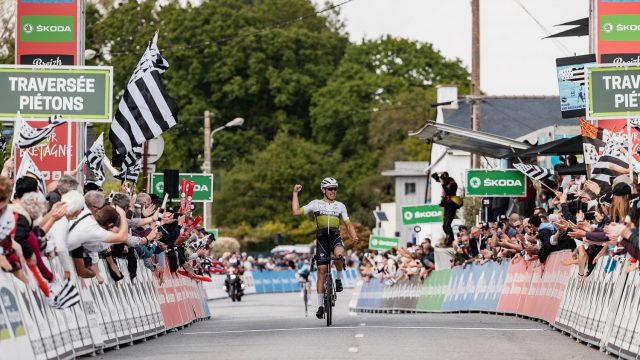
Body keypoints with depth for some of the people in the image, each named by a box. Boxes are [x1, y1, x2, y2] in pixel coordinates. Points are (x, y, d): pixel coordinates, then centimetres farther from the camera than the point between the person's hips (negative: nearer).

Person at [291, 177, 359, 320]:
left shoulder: (340, 206, 13)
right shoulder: (316, 204, 8)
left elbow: (348, 224, 14)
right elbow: (296, 211, 2)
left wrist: (354, 236, -6)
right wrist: (295, 193, 3)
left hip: (335, 238, 0)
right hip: (321, 238, 0)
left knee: (339, 254, -35)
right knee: (321, 270, -4)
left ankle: (339, 278, -5)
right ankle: (320, 305, 2)